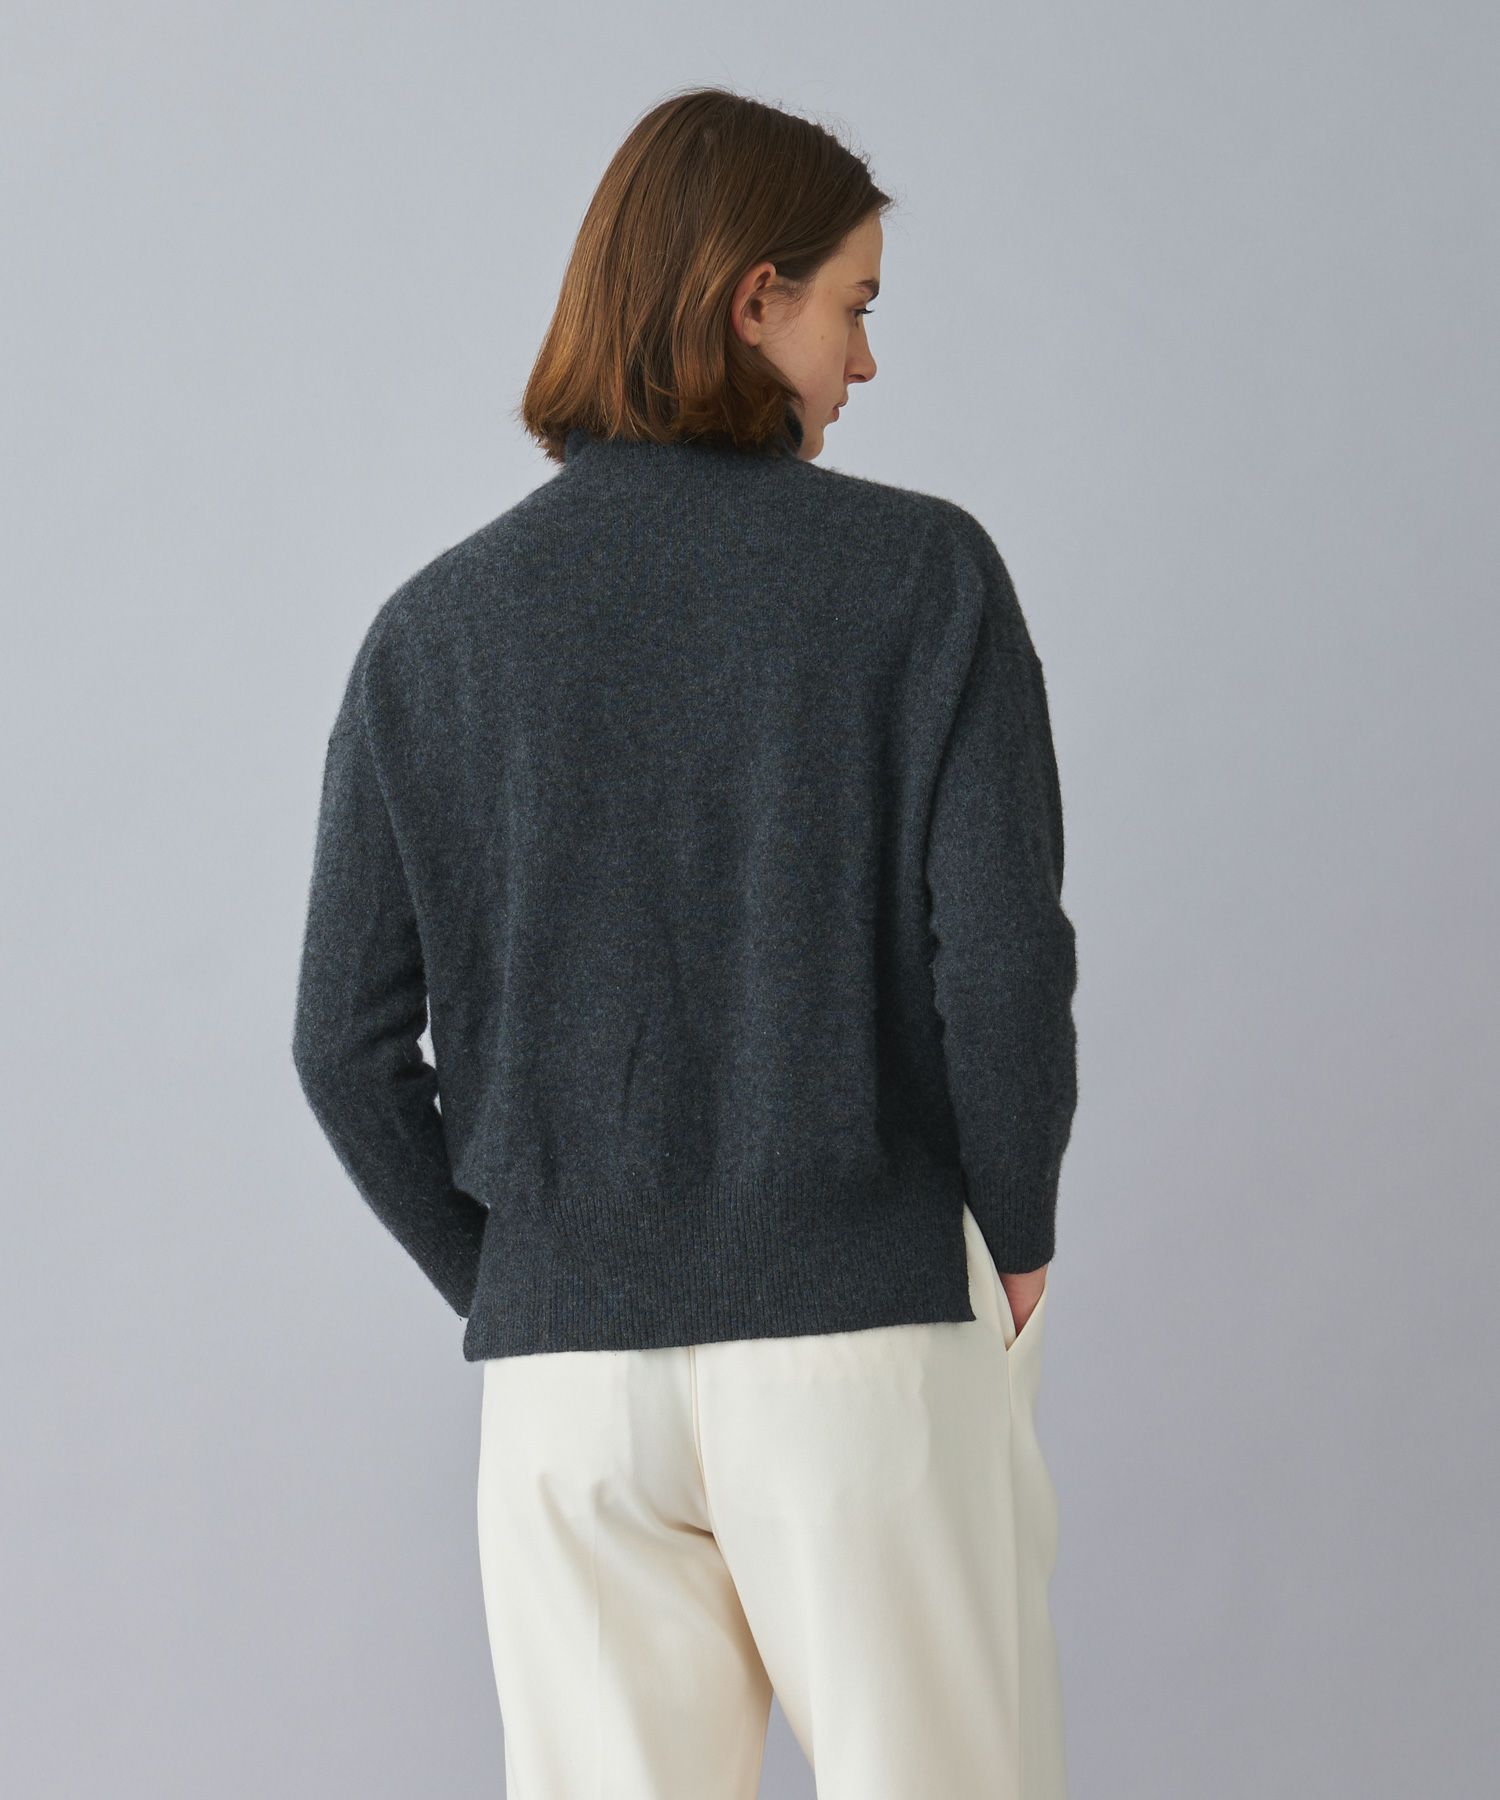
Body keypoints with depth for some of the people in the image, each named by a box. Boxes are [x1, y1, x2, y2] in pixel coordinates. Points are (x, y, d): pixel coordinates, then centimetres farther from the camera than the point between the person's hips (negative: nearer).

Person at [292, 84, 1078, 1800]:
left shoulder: (435, 629, 5)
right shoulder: (920, 570, -4)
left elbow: (349, 1043, 2)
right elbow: (1003, 952, -11)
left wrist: (508, 1285, 13)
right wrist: (1018, 1236, 4)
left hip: (564, 1366, 3)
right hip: (869, 1335, -3)